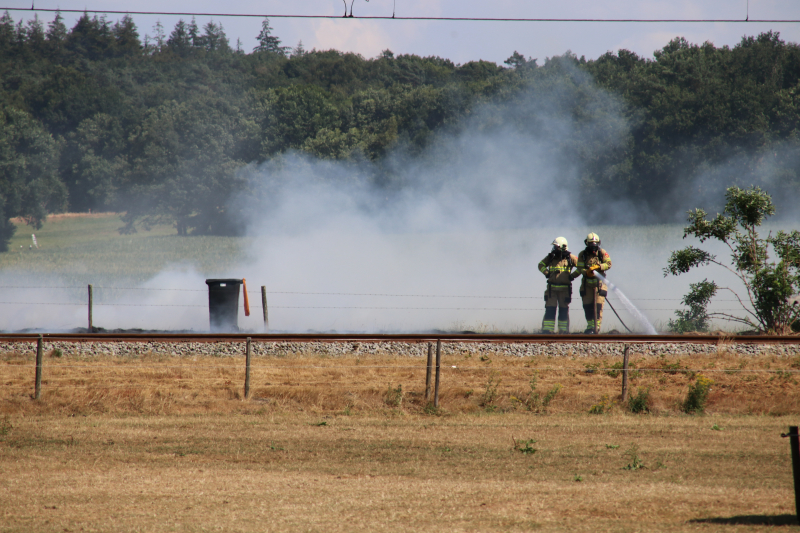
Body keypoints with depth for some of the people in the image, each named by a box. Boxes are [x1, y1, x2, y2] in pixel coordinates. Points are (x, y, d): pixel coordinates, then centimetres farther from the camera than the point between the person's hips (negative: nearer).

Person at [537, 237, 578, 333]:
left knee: (564, 310, 6)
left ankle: (563, 329, 13)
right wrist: (546, 273, 1)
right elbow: (541, 265, 17)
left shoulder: (570, 258, -3)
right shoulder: (551, 257, 4)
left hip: (564, 288, -2)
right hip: (552, 288, 2)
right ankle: (547, 330, -1)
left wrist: (573, 276, -6)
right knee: (550, 309, -3)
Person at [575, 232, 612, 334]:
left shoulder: (602, 253, 0)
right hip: (587, 283, 2)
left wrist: (598, 267, -22)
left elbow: (608, 264, -8)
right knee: (587, 306, 3)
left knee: (598, 306, -9)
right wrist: (587, 272, -22)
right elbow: (580, 268, -2)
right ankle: (590, 326, 13)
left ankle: (597, 326, -7)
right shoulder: (582, 255, 3)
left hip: (599, 283, -2)